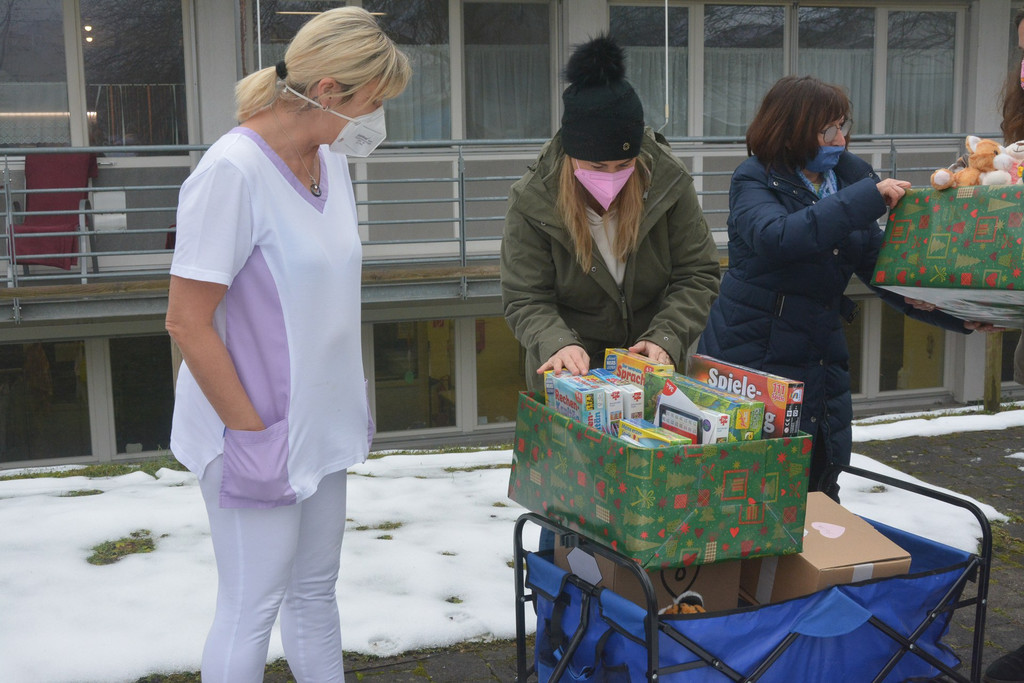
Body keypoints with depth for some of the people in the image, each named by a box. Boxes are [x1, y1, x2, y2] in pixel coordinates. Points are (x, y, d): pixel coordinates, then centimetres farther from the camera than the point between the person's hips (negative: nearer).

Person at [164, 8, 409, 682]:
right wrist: (252, 436, -17)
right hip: (257, 435, -8)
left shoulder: (330, 160, 5)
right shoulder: (234, 171, -21)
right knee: (253, 606, 5)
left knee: (316, 589, 20)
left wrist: (354, 401, 14)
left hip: (318, 421, 8)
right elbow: (188, 322, -20)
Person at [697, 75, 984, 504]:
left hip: (820, 363, 5)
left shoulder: (850, 178, 9)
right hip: (750, 361, -5)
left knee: (819, 496, 9)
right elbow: (776, 238, -27)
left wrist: (956, 315, -4)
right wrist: (867, 197, -28)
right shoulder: (754, 182, -6)